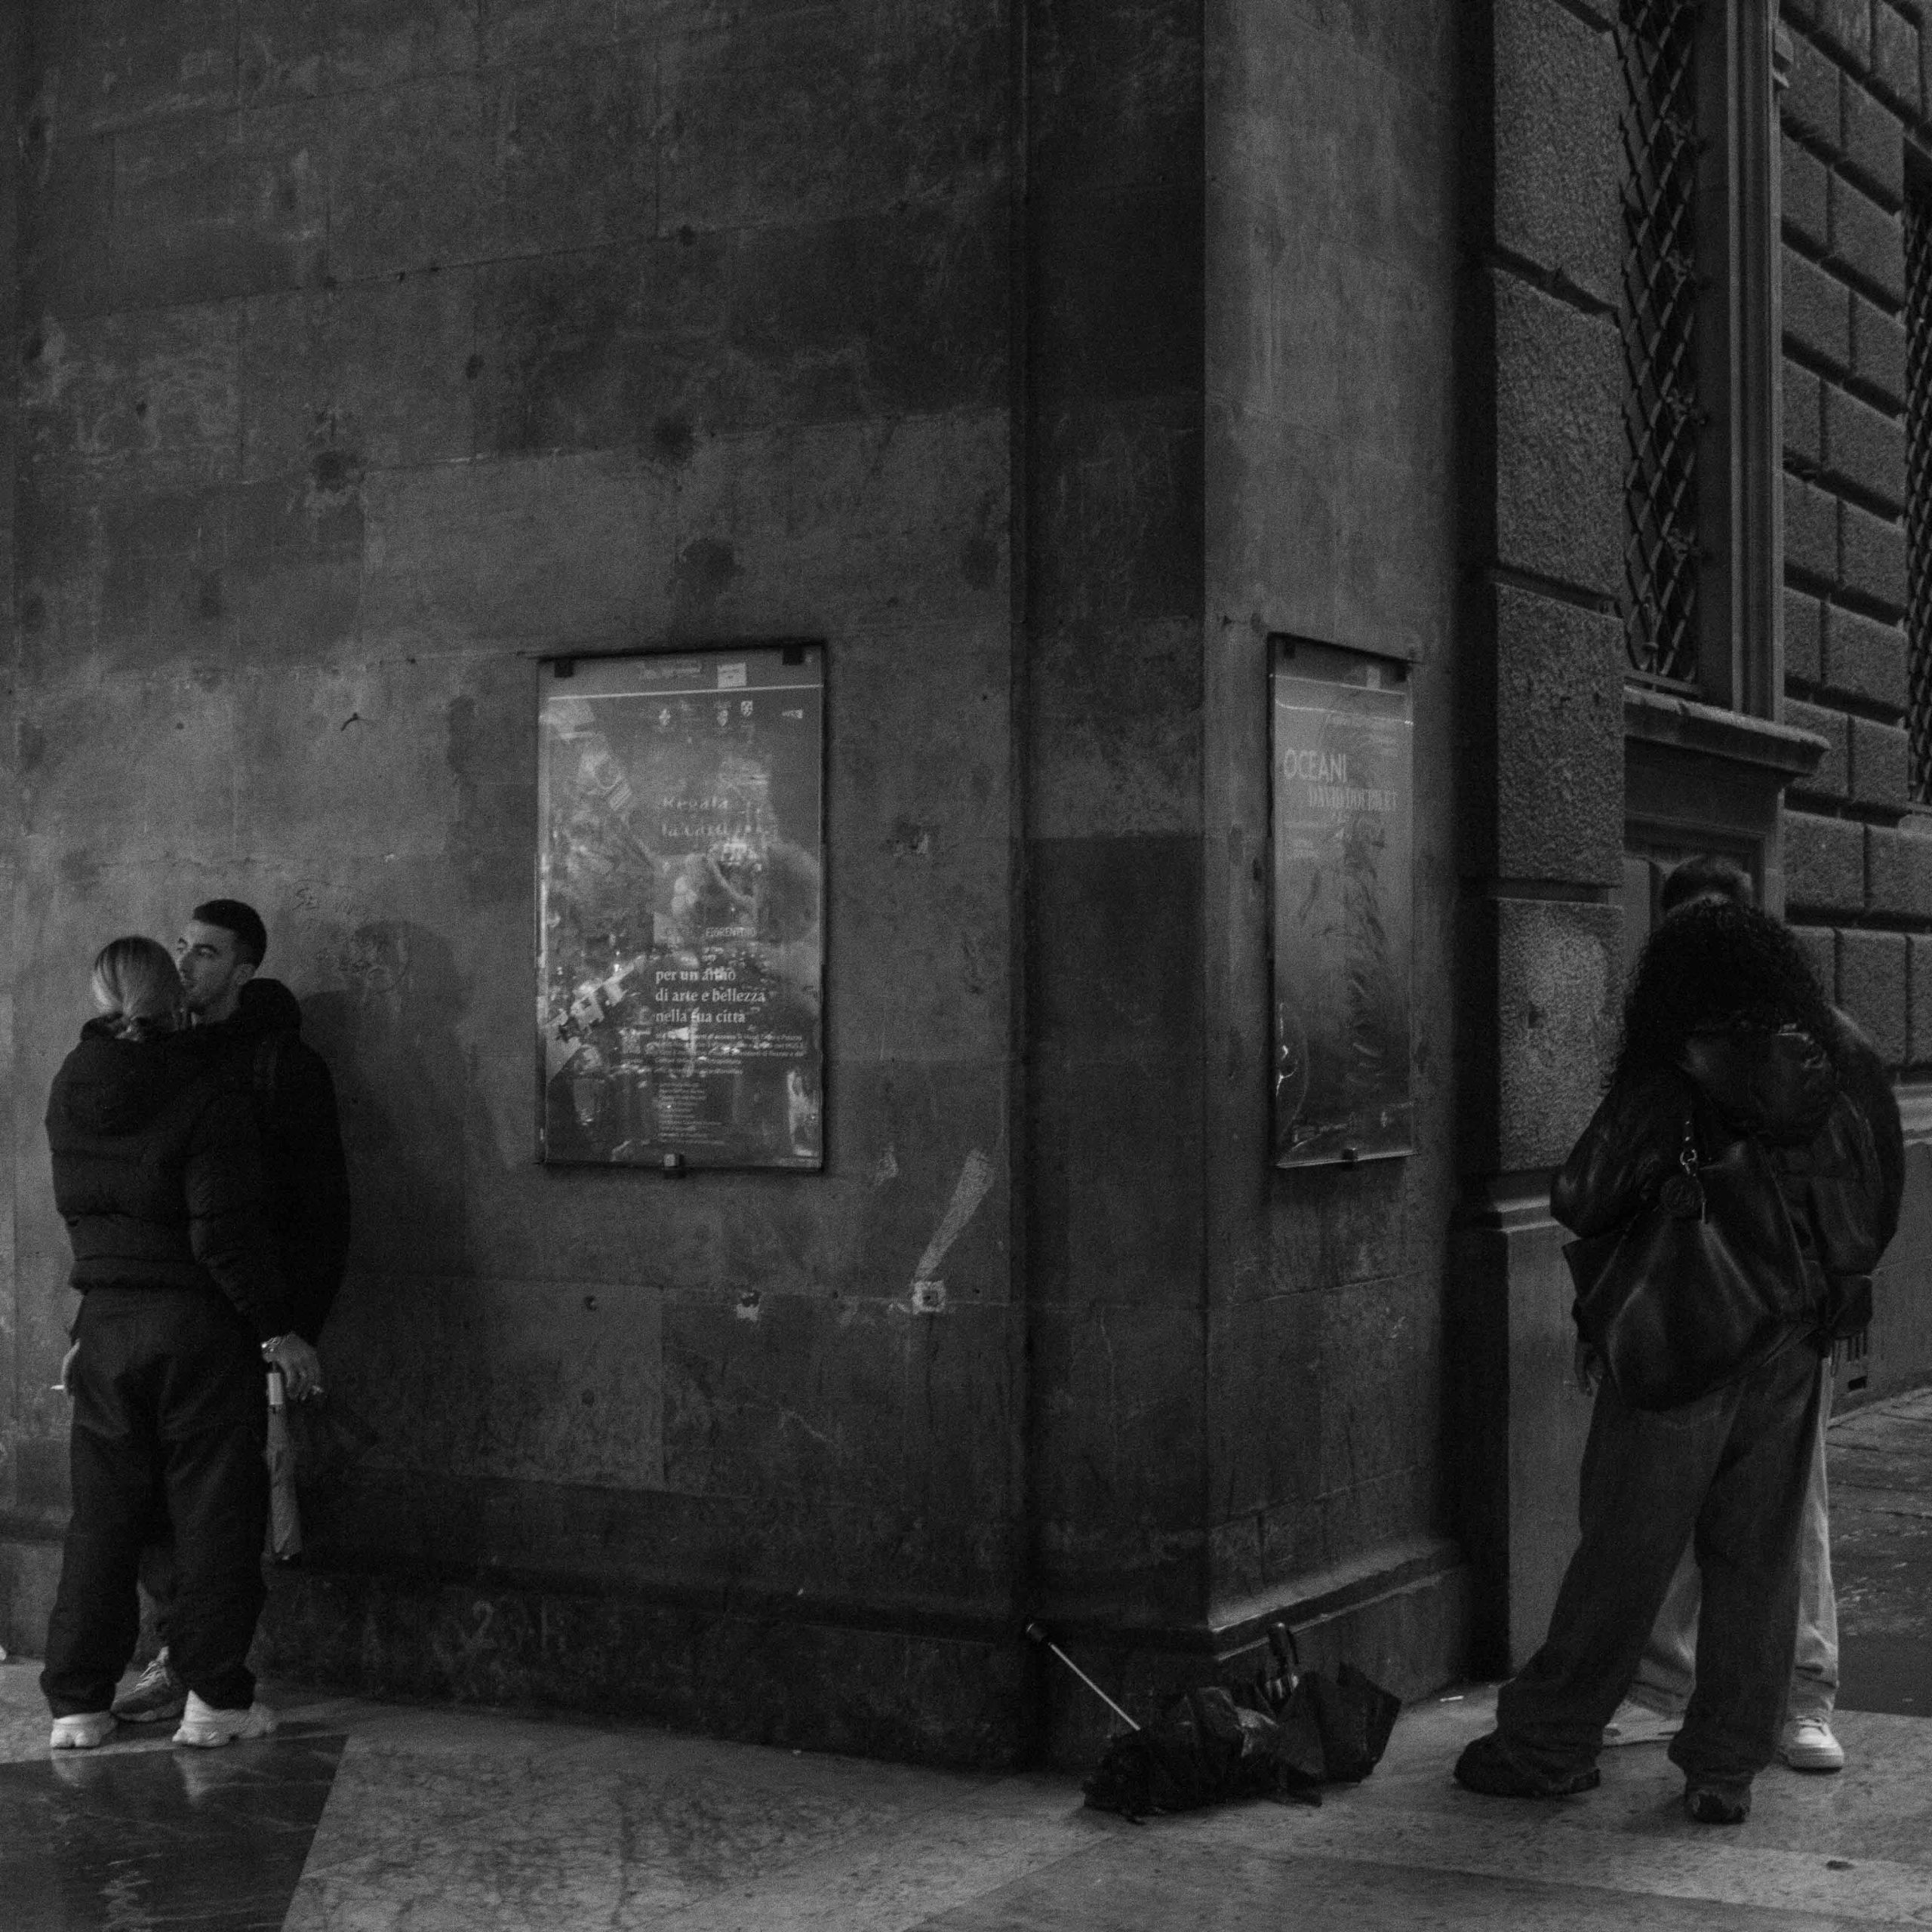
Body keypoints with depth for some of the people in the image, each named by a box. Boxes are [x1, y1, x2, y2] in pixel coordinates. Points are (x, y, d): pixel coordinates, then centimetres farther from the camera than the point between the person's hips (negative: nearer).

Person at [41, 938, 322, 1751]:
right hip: (199, 1322, -5)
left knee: (101, 1515, 11)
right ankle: (215, 1698, 8)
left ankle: (76, 1703, 14)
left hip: (105, 1320, 5)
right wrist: (275, 1329, -11)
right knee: (212, 1509, 5)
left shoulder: (69, 1095, 2)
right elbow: (224, 1234, -17)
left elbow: (79, 1208, 12)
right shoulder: (202, 1101, -15)